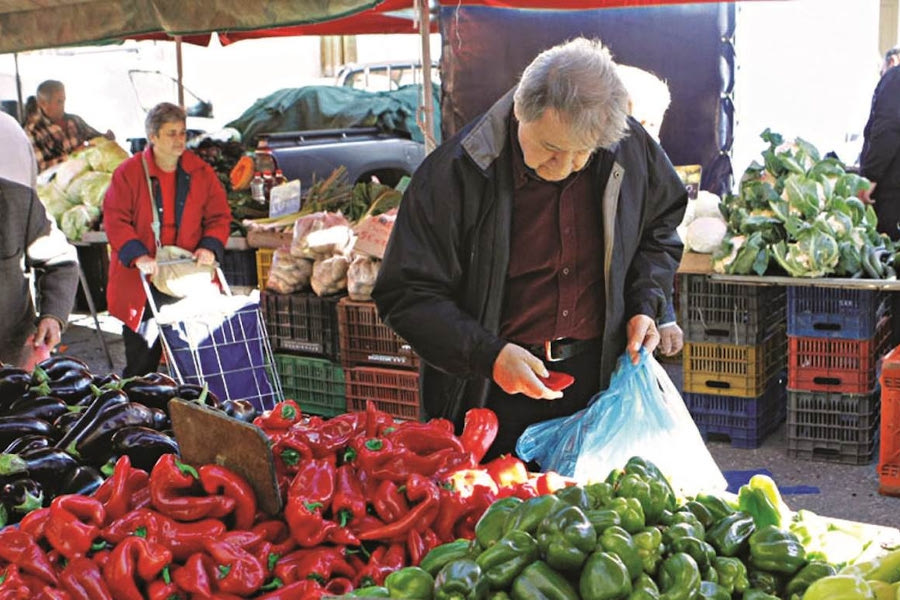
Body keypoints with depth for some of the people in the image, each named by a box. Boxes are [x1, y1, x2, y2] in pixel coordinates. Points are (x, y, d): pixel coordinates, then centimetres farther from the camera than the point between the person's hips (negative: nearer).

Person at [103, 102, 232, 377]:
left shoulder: (201, 172, 6)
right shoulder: (129, 173, -2)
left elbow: (220, 215, 8)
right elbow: (115, 220, -7)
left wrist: (210, 247, -10)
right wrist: (137, 255, -20)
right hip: (140, 281, -2)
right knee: (141, 360, 6)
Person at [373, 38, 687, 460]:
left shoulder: (632, 148, -5)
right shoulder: (455, 172, -18)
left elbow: (659, 228, 16)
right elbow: (407, 295, -15)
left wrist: (645, 305, 0)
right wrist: (487, 355, -26)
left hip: (599, 378, 3)